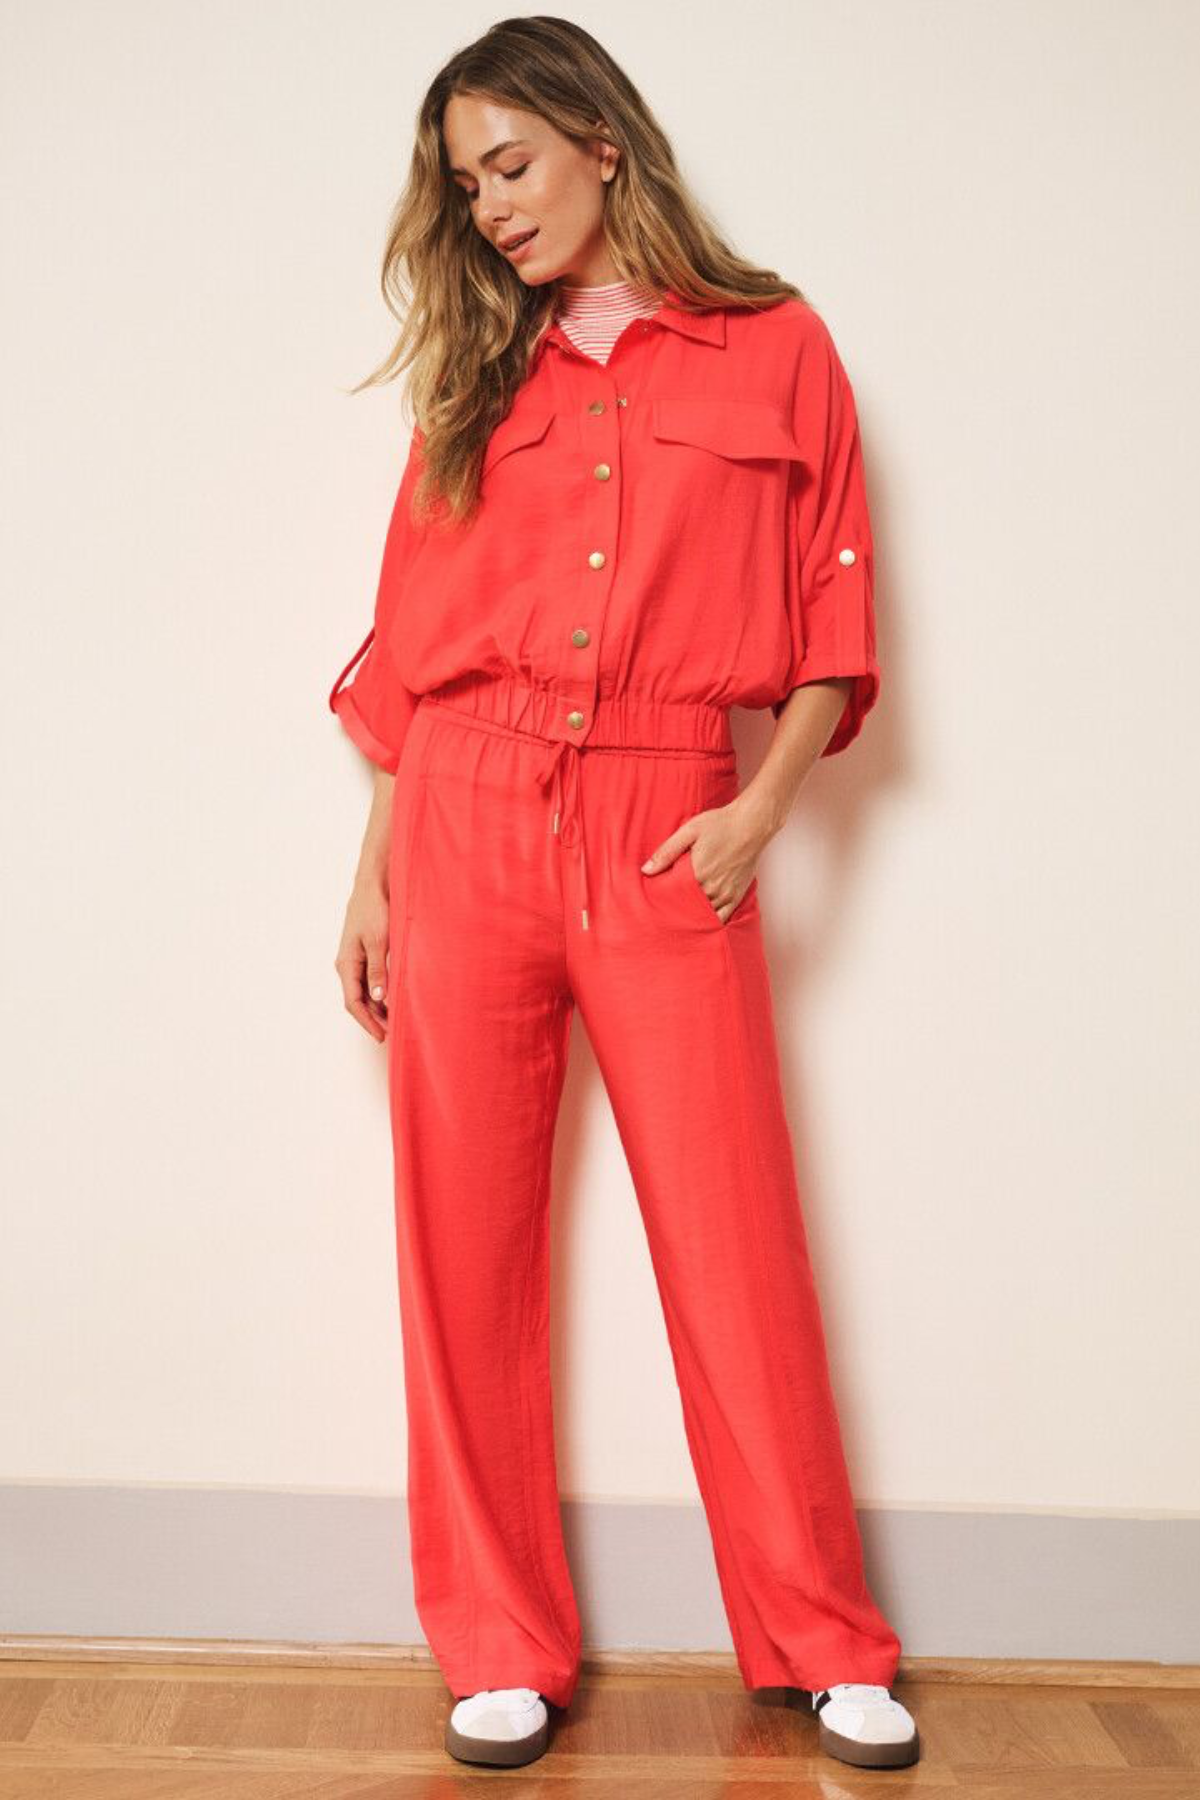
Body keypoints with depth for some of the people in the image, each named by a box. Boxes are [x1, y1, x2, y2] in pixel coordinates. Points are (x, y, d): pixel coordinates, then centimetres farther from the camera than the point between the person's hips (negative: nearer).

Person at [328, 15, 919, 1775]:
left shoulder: (775, 347, 7)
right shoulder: (480, 380, 14)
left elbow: (834, 616, 6)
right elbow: (411, 646, 11)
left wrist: (764, 810, -7)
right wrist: (373, 873, 6)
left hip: (668, 836, -2)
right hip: (466, 821, 3)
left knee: (737, 1243, -1)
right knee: (469, 1247, 3)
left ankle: (824, 1644, 15)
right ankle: (503, 1648, 16)